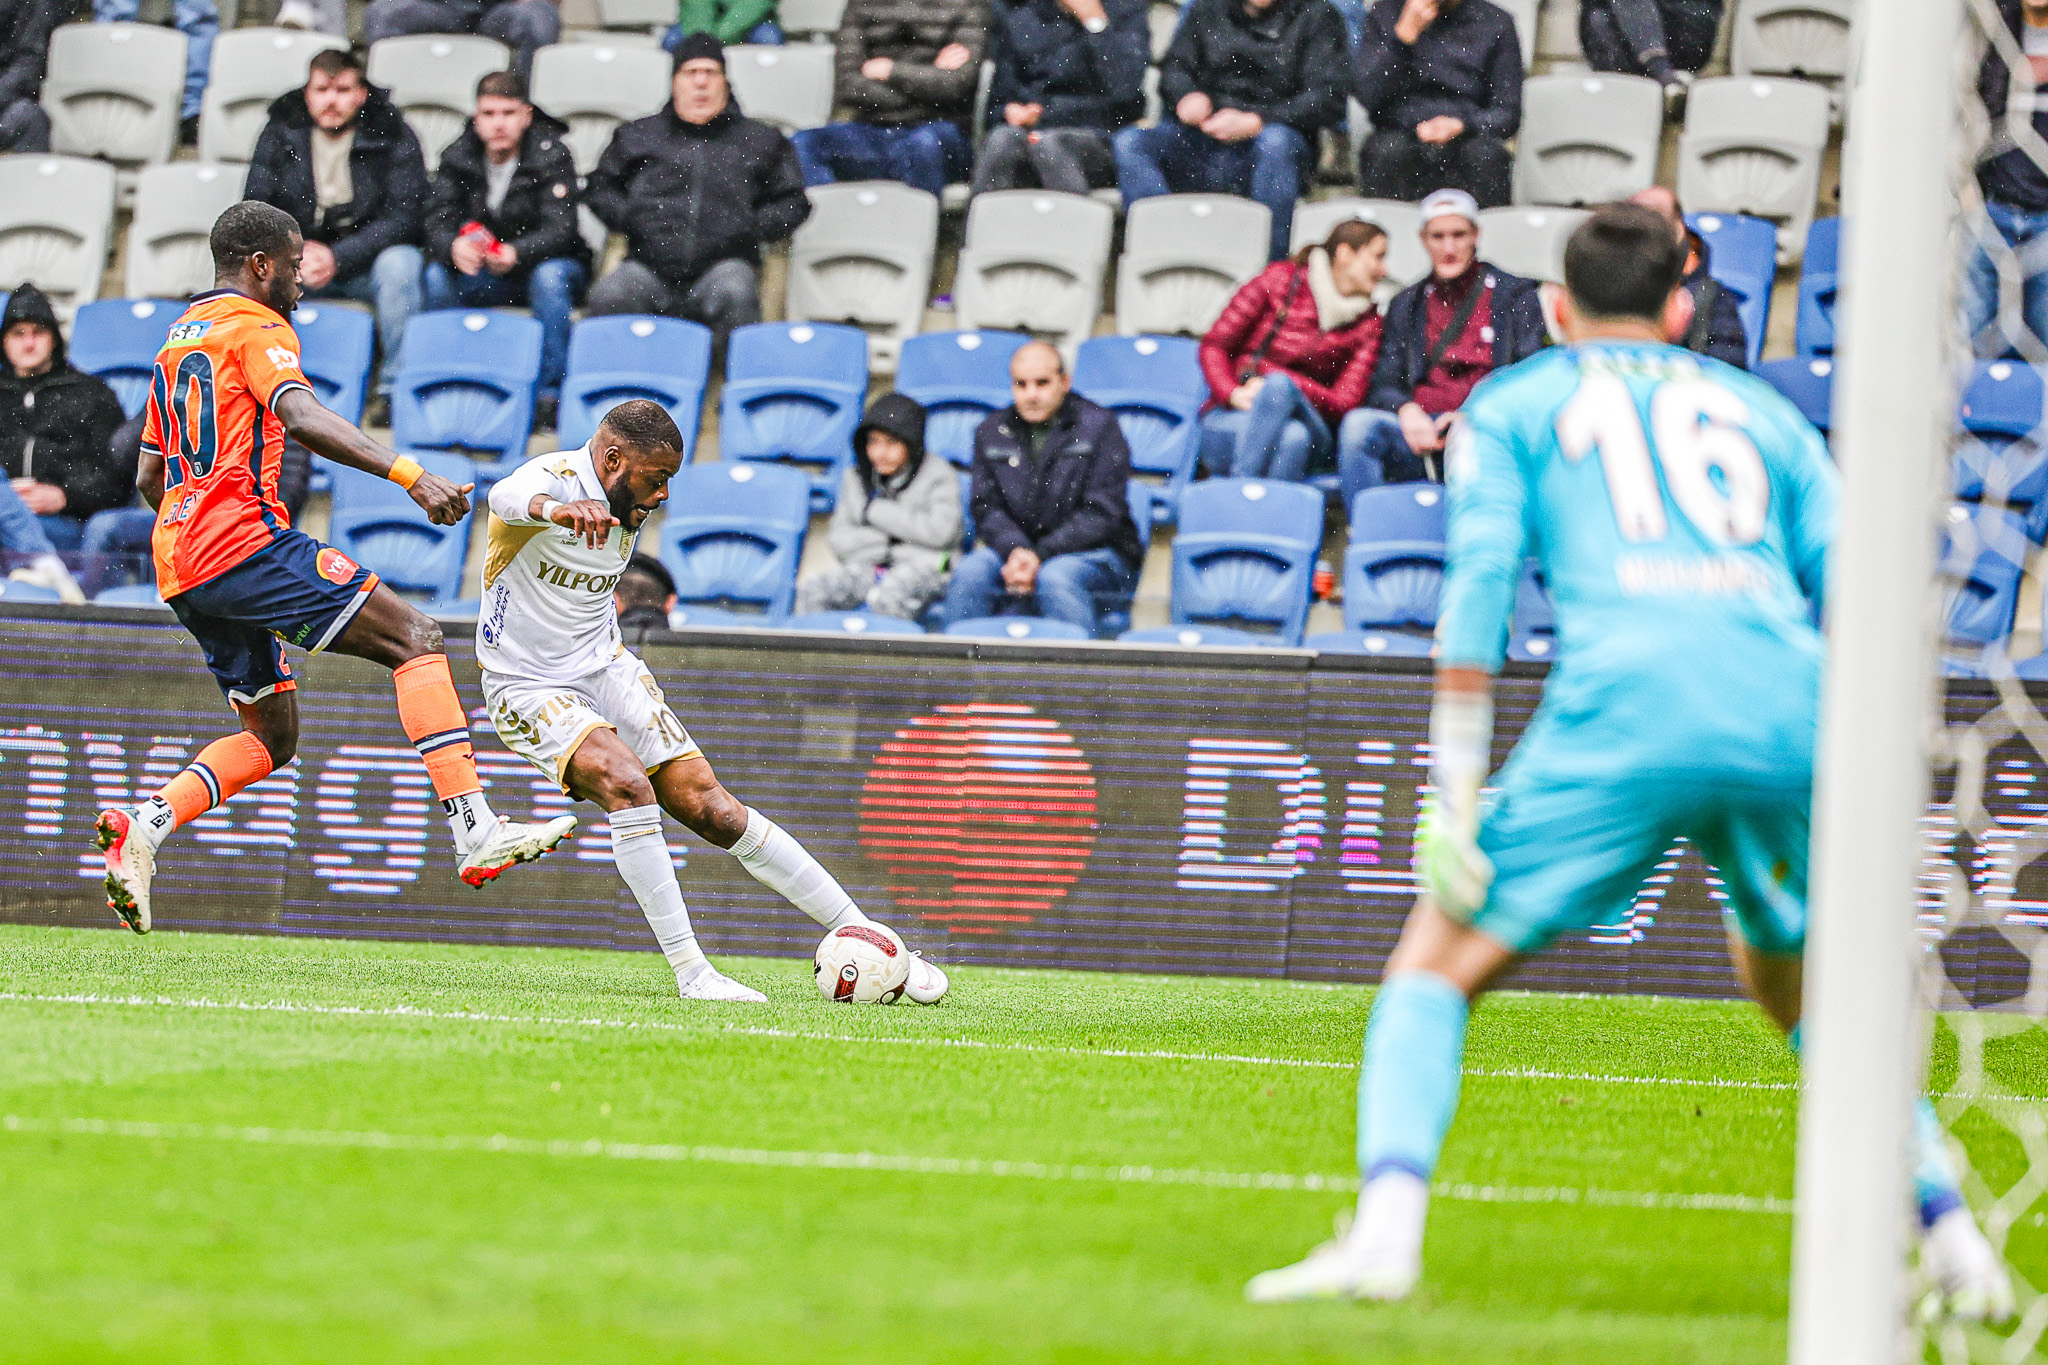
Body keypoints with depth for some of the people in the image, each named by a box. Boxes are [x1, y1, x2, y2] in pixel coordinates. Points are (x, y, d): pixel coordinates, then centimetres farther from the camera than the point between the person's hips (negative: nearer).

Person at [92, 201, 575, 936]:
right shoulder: (255, 328, -2)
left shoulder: (177, 342, 24)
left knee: (271, 737, 17)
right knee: (414, 637, -12)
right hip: (246, 537, -9)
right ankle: (475, 832, -25)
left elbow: (149, 478, 29)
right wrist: (410, 474, -32)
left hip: (180, 569, 9)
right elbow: (302, 419, -22)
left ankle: (143, 824, -1)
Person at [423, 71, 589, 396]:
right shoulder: (459, 157, -2)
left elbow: (559, 229, -25)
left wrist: (516, 253, -46)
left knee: (549, 277, -38)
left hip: (542, 263, -3)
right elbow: (439, 221, -12)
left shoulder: (552, 155, -14)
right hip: (484, 275, 3)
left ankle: (549, 388, -27)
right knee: (437, 276, -25)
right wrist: (453, 248, -38)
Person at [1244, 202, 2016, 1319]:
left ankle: (1385, 1230, -12)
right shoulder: (1760, 411, 29)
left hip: (1625, 705, -3)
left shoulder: (1512, 406, 21)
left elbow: (1478, 585, 6)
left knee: (1437, 962, 8)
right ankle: (1952, 1236, 17)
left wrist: (1454, 792, 3)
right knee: (1797, 987, 28)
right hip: (1791, 714, 3)